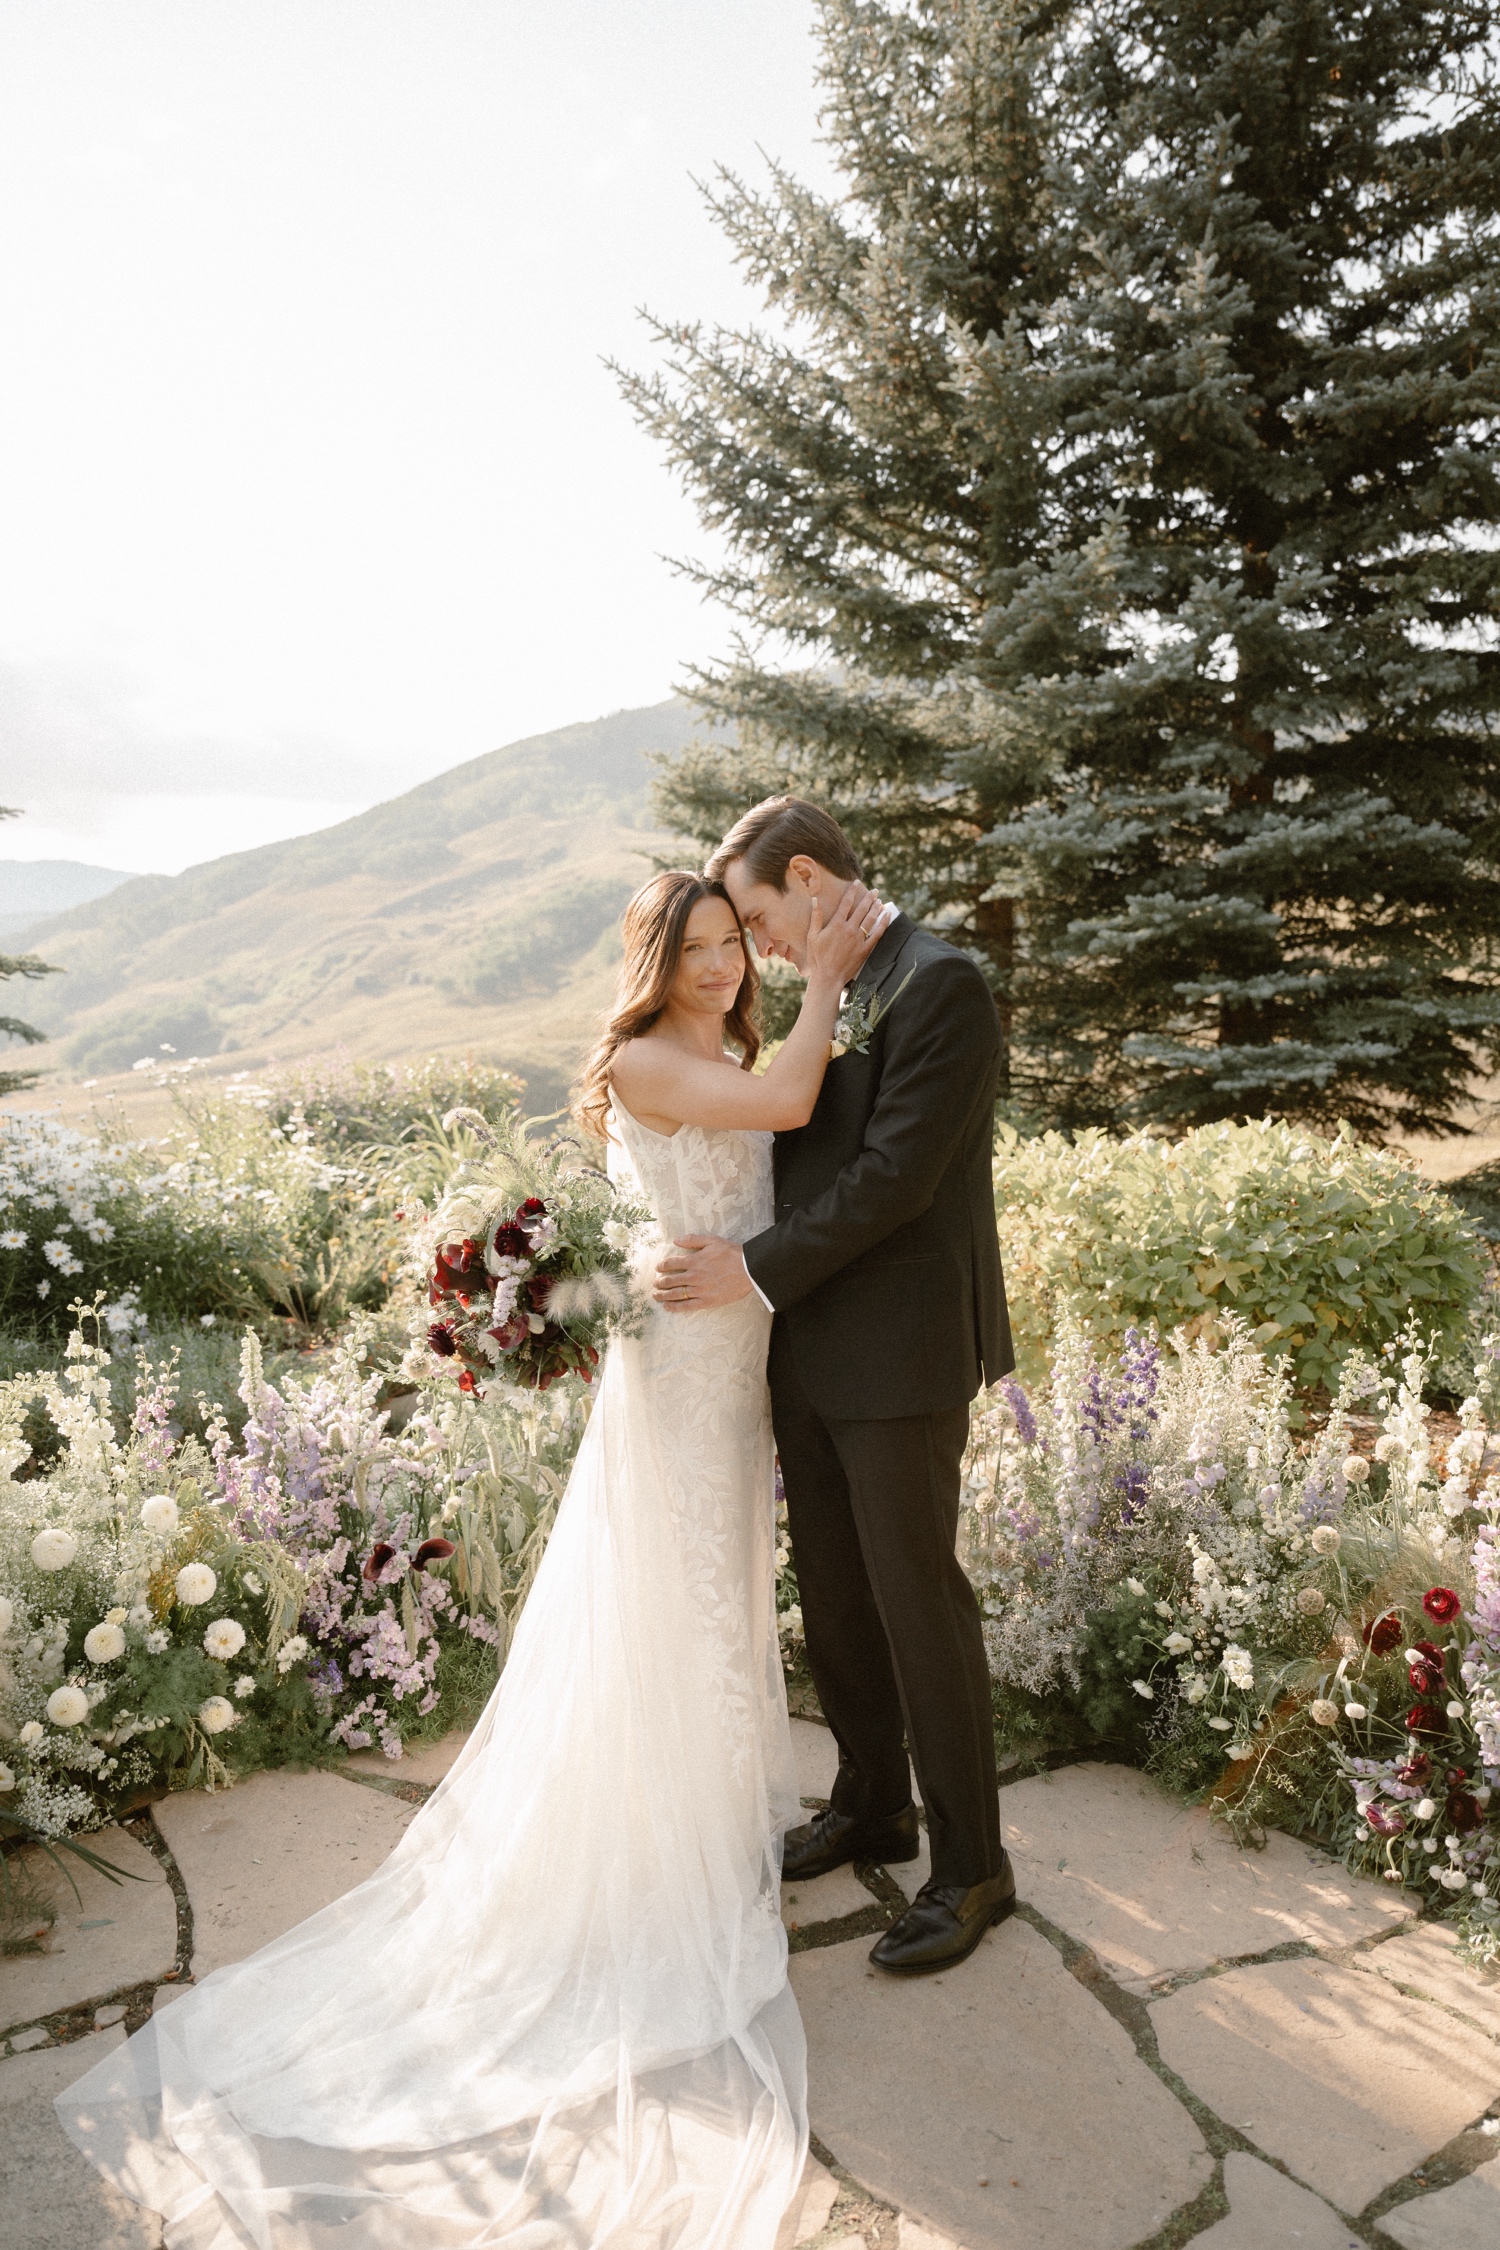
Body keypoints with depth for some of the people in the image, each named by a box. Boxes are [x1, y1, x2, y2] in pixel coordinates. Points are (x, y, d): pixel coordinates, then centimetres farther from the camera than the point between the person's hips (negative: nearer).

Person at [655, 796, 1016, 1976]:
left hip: (901, 1355, -8)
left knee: (920, 1602, 4)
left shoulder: (940, 984, -15)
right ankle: (872, 1806, 39)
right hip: (810, 1352, 8)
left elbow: (896, 1172, -20)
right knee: (833, 1598, 18)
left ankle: (972, 1865, 23)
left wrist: (760, 1269, -15)